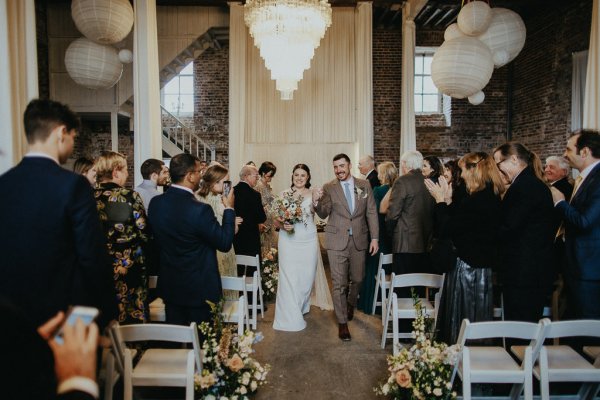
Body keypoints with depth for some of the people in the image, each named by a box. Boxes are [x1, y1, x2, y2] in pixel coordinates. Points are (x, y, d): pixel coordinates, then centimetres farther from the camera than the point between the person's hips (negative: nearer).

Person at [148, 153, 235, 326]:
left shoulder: (155, 203, -4)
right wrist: (229, 208, -6)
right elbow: (225, 243, -16)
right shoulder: (200, 210, -25)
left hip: (169, 286, 6)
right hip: (198, 289, -6)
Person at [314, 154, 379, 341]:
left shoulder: (364, 185, 2)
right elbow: (324, 214, -6)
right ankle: (342, 323, 14)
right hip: (337, 241, -2)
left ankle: (350, 305, 47)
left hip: (359, 240, 2)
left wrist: (375, 237, -1)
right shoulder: (329, 188, -2)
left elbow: (371, 212, 3)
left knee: (357, 279, 16)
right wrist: (316, 202, -27)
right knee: (339, 283, 1)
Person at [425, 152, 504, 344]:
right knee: (478, 319, 20)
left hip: (467, 268, -10)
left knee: (463, 322, 4)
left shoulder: (475, 201, -23)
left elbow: (443, 231, -19)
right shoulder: (493, 197, 7)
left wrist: (441, 200, -10)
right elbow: (456, 223, 10)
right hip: (483, 267, 10)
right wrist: (447, 200, 7)